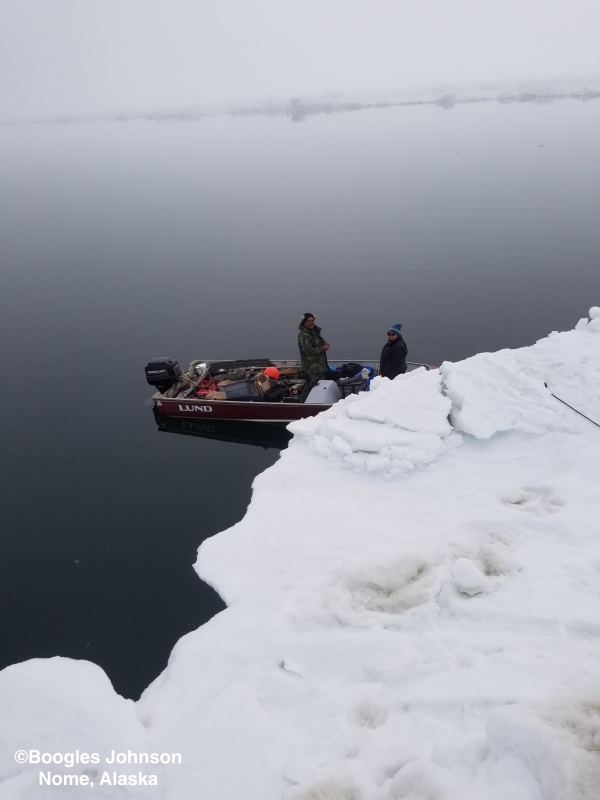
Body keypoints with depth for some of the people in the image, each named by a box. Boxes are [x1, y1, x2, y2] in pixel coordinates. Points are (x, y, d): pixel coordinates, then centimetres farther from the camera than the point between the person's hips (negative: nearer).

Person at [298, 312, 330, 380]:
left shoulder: (315, 331, 10)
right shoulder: (303, 335, -21)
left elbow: (320, 340, 29)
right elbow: (309, 351, -28)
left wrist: (325, 343, 4)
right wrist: (322, 348, -20)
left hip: (320, 364, 10)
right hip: (312, 367, -10)